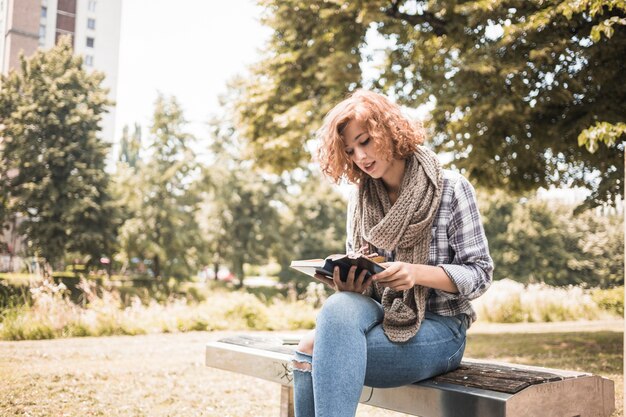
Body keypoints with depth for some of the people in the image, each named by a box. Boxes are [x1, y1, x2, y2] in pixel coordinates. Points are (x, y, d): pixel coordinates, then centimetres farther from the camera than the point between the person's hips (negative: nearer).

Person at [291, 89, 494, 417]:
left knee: (313, 352, -29)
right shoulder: (360, 199, 9)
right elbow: (358, 273, 12)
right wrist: (349, 284, -13)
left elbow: (479, 273, -6)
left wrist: (417, 272, -24)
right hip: (379, 318, 4)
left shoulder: (451, 189, -5)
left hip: (437, 329, -4)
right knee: (340, 306, -33)